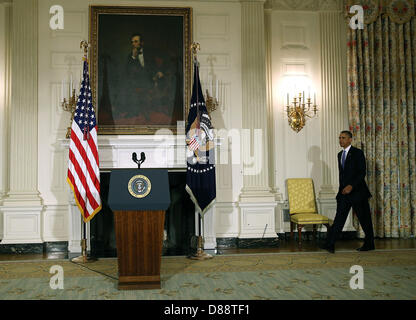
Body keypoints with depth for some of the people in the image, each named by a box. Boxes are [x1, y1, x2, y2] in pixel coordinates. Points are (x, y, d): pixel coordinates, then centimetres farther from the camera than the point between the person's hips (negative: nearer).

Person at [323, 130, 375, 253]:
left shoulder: (357, 153, -7)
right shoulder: (340, 154, 15)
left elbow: (362, 173, -13)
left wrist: (351, 186, -21)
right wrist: (342, 188, 14)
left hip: (357, 191, -6)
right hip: (344, 191, 6)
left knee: (364, 219, 5)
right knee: (339, 218, -3)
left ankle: (369, 244, 20)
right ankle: (330, 244, -9)